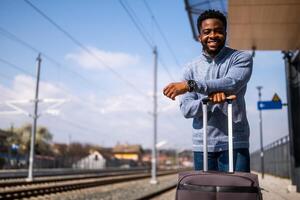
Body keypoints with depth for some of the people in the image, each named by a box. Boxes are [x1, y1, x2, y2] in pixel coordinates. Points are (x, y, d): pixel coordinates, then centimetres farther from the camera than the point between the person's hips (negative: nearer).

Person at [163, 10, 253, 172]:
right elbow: (186, 109, -1)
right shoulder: (191, 68, 8)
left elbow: (232, 83, -19)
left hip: (234, 143, -2)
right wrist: (210, 98, -20)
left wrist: (190, 85, -24)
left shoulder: (241, 58, 2)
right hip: (202, 145, 3)